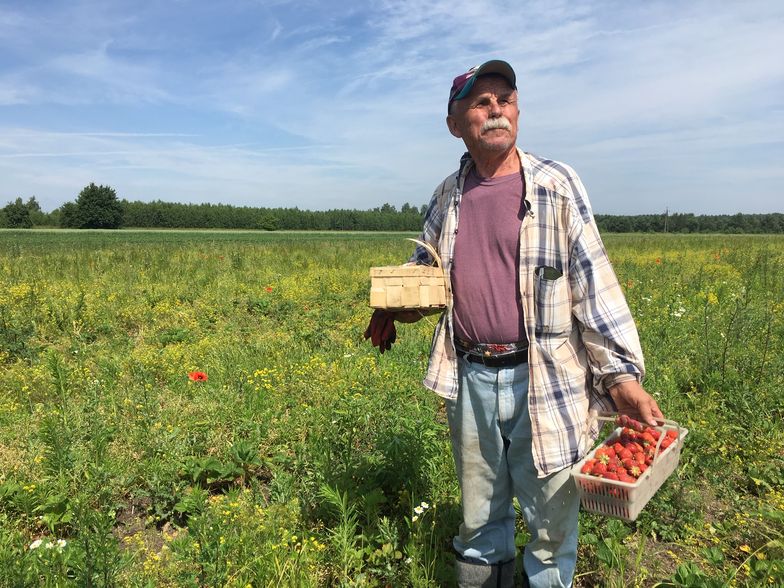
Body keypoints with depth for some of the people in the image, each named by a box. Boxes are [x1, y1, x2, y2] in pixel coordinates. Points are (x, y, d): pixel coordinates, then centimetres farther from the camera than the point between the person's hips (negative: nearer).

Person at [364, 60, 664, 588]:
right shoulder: (448, 195, 8)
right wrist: (393, 305, 6)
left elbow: (593, 282, -8)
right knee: (479, 519, 21)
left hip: (546, 383, -3)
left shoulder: (557, 184, -5)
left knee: (552, 523, 11)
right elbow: (424, 265, 24)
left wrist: (622, 375, -15)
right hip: (469, 380, 4)